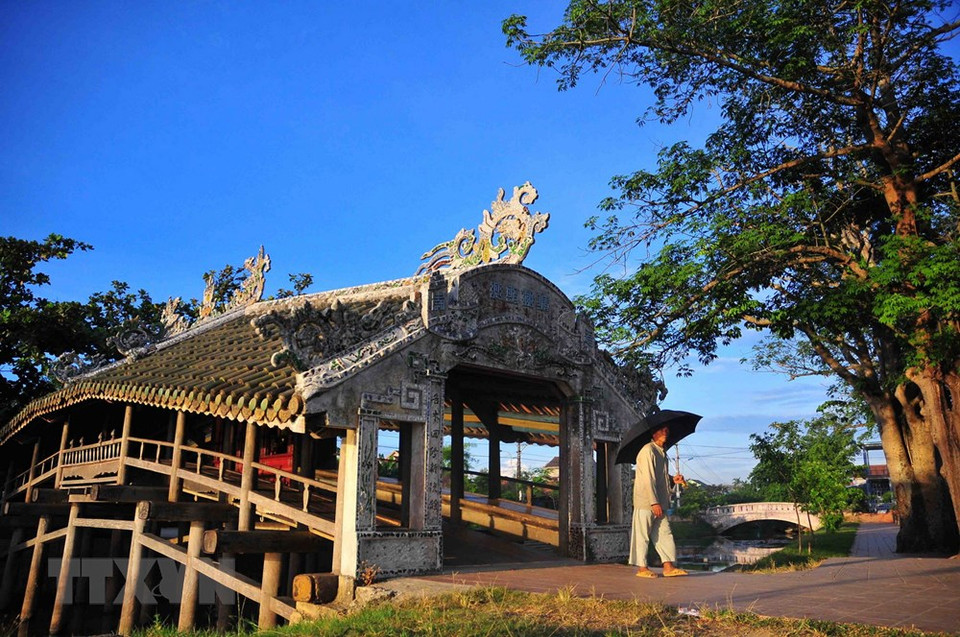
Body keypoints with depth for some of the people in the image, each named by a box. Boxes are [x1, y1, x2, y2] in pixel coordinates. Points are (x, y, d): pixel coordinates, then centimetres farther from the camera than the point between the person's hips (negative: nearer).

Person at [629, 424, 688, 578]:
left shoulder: (662, 452, 17)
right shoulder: (648, 450, -12)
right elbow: (648, 478, -18)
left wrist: (673, 479, 5)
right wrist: (654, 503, -21)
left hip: (658, 502, 9)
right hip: (646, 501, -9)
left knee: (664, 533, 7)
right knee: (642, 534, -2)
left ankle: (668, 566, 9)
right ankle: (642, 568, 4)